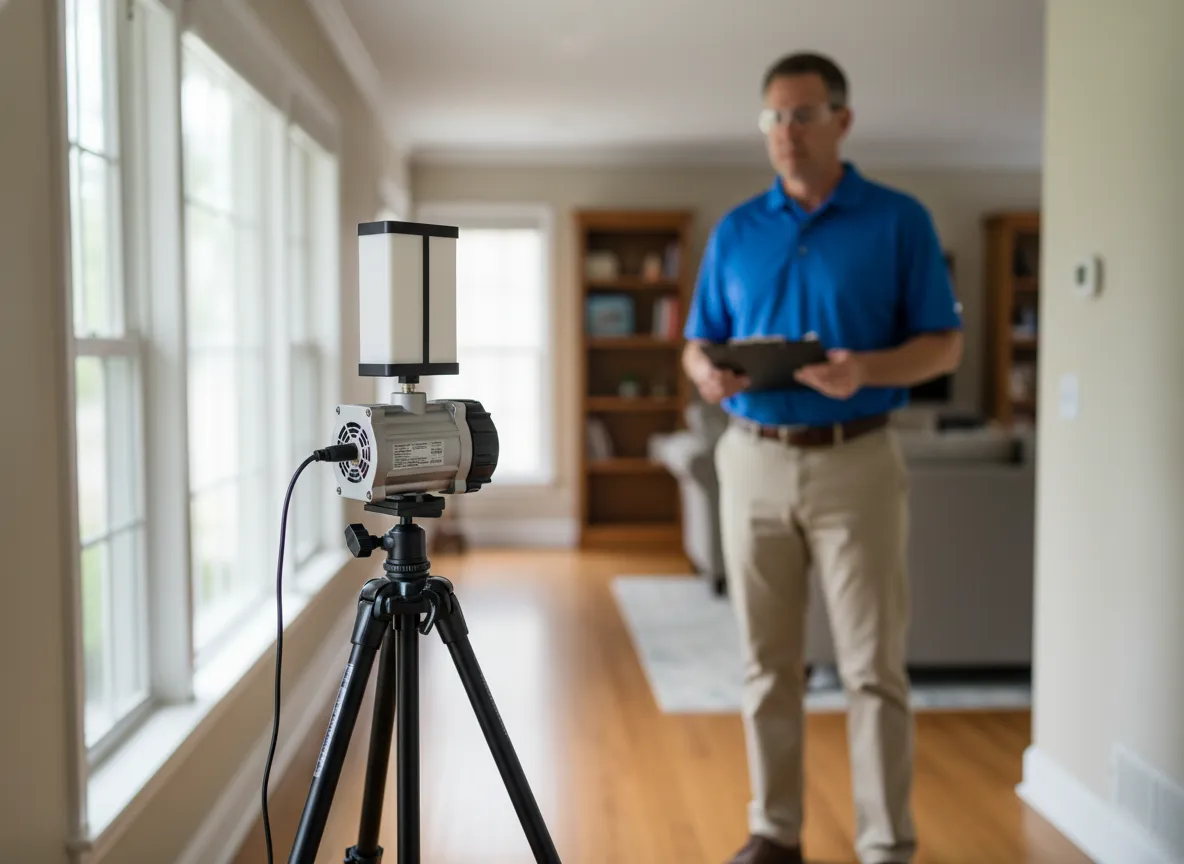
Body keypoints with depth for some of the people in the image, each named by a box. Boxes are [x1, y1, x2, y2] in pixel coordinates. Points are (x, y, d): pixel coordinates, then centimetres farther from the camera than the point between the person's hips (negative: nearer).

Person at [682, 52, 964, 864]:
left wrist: (866, 368, -21)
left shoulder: (899, 219, 0)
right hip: (754, 463, 3)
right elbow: (698, 342, 12)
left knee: (874, 667, -1)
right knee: (769, 664, 9)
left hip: (857, 462, -3)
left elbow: (944, 344, -2)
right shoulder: (735, 230, 10)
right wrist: (707, 371, -12)